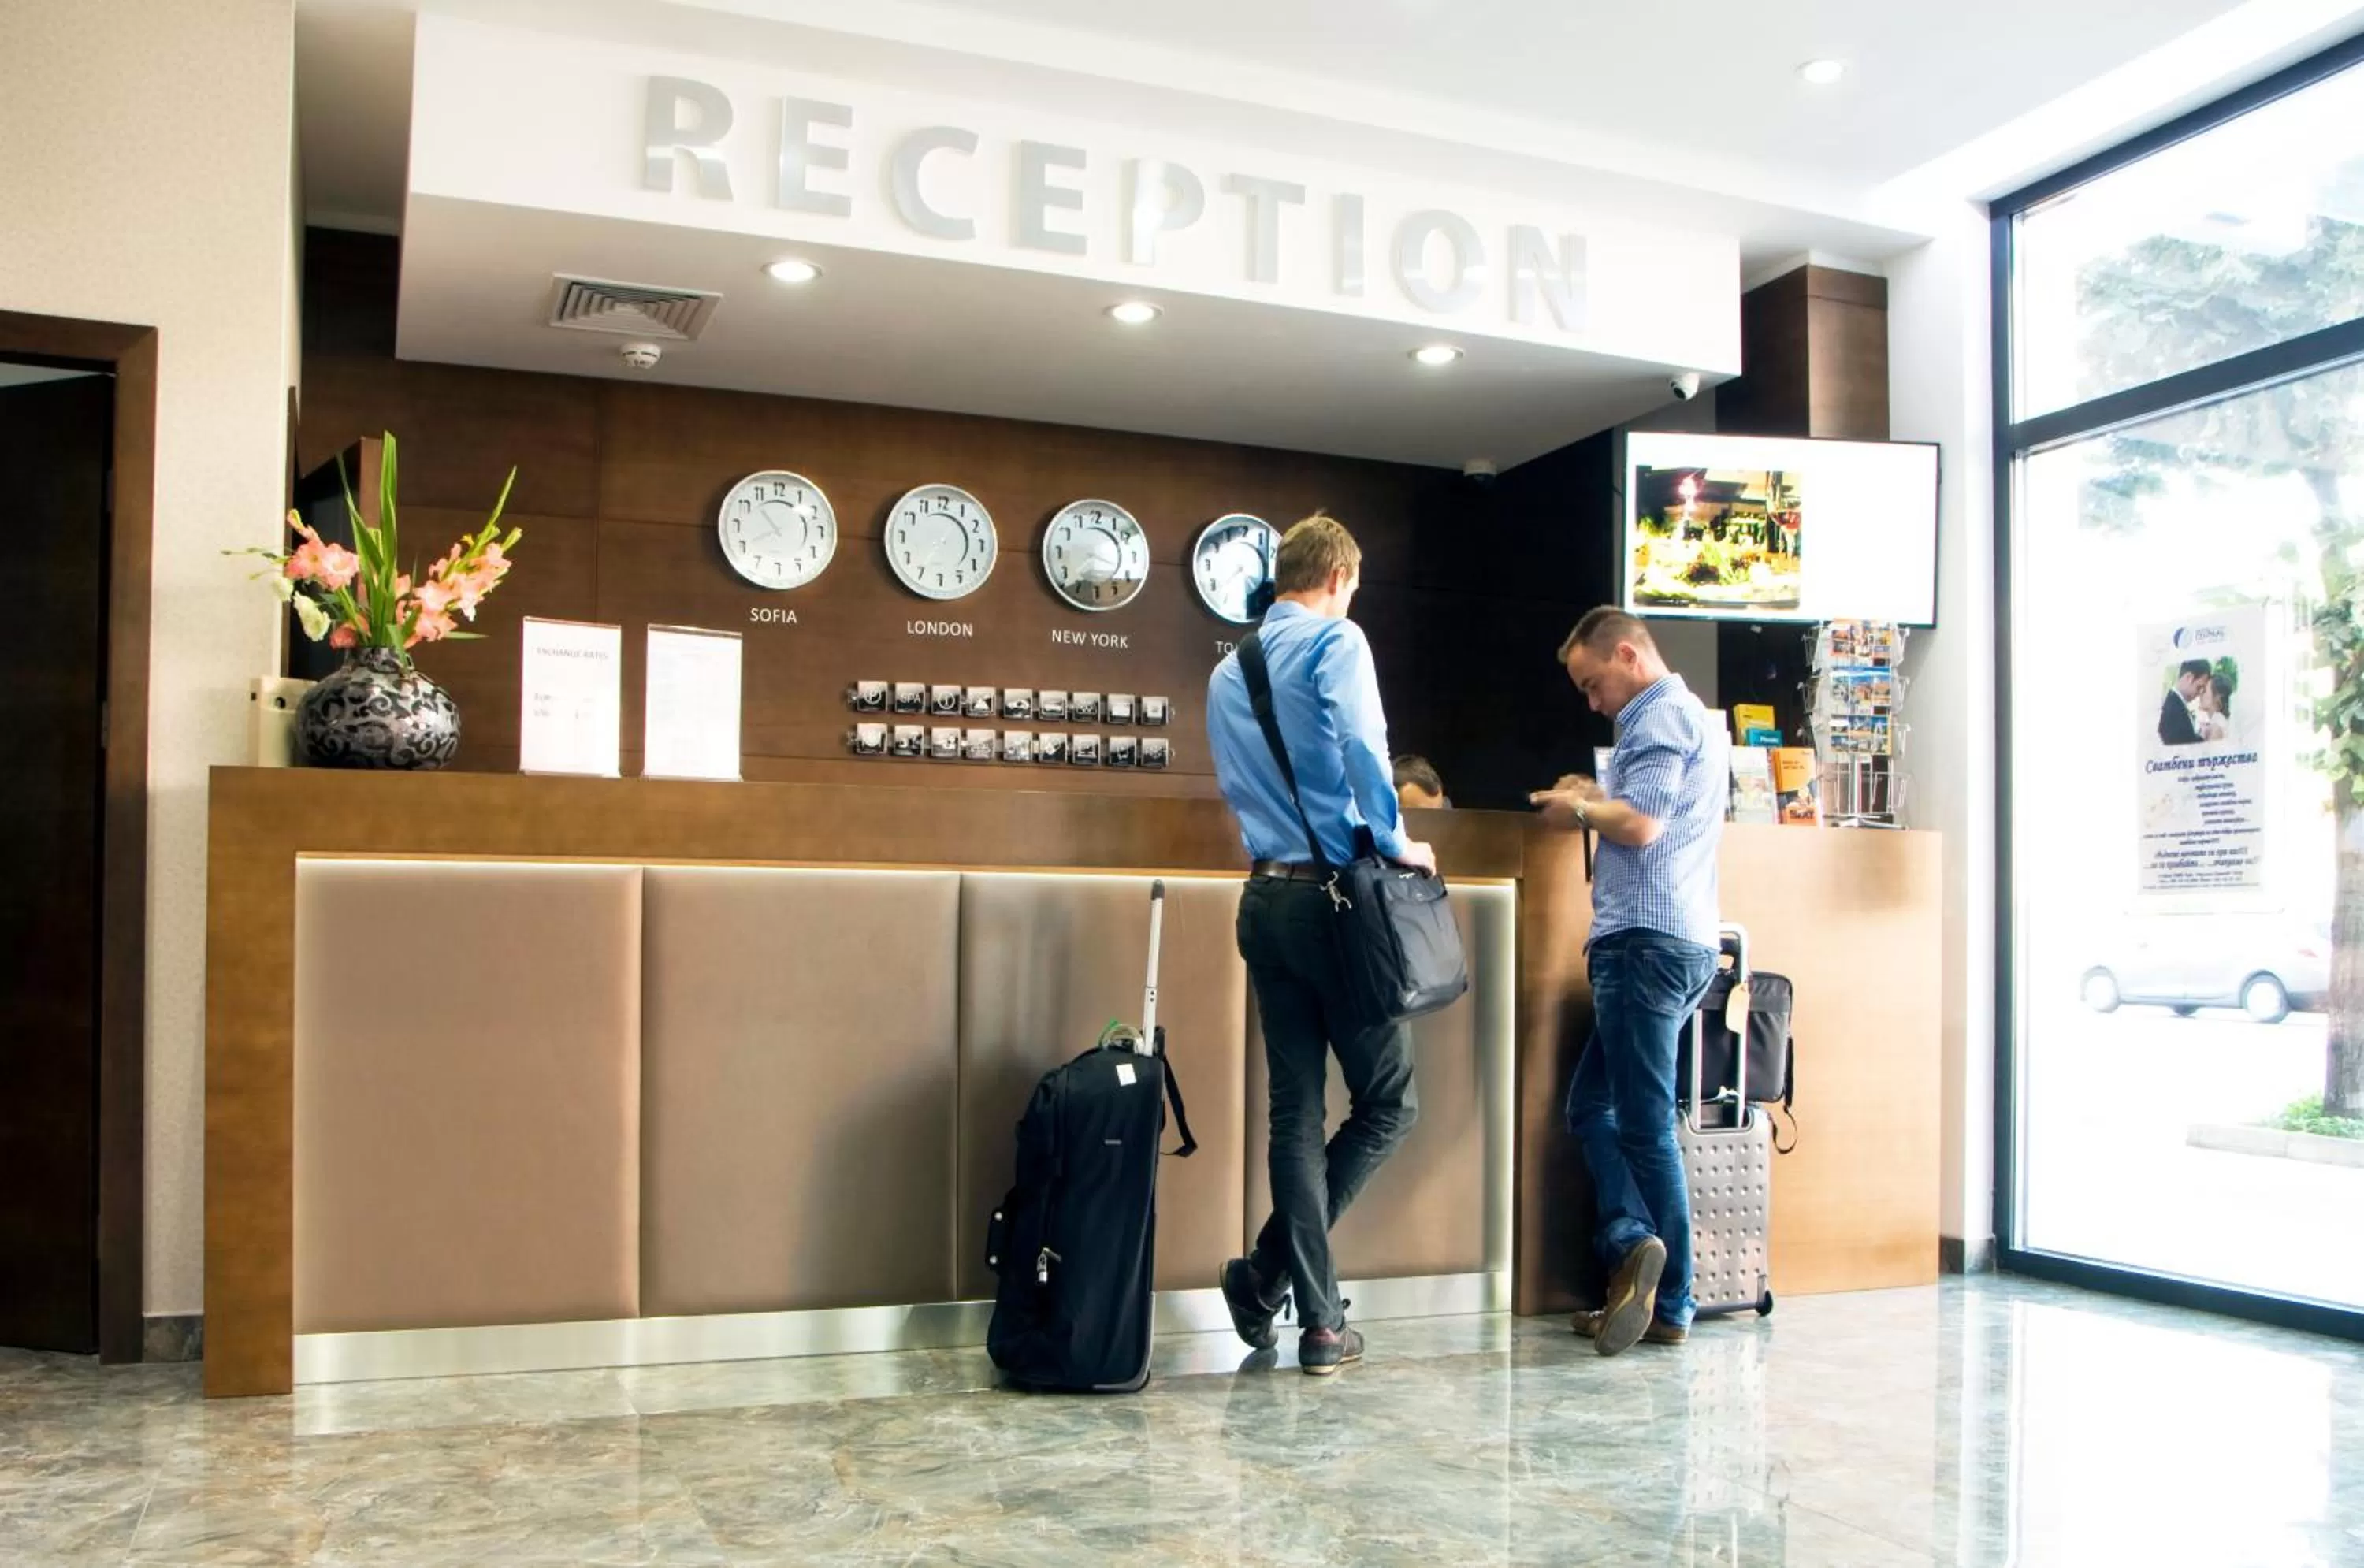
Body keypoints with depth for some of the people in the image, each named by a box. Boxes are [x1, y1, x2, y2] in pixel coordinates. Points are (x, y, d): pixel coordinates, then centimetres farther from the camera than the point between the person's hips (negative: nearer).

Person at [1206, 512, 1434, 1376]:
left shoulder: (1227, 673, 16)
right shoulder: (1335, 641, -5)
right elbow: (1361, 745, -20)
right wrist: (1394, 842, -8)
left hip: (1265, 898, 7)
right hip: (1331, 892, -7)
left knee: (1296, 1111, 8)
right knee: (1386, 1100, 5)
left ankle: (1319, 1320, 10)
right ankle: (1268, 1272, 3)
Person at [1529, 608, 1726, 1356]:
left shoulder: (1661, 717, -9)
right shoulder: (1689, 716, 23)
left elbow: (1642, 824, -21)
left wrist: (1579, 810, -5)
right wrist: (1598, 801, 14)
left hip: (1649, 942, -11)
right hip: (1681, 941, 11)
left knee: (1645, 1123, -7)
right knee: (1592, 1104, 10)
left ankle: (1669, 1307, -4)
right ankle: (1636, 1247, 3)